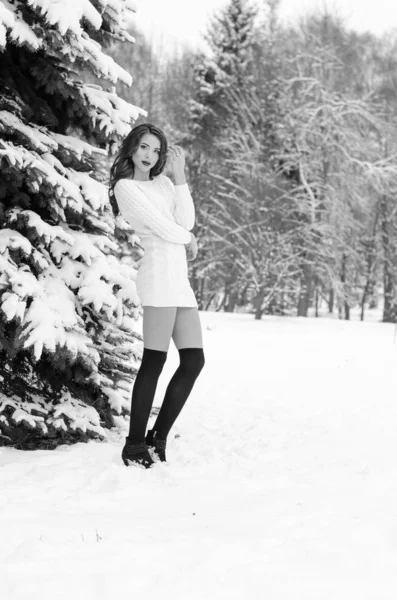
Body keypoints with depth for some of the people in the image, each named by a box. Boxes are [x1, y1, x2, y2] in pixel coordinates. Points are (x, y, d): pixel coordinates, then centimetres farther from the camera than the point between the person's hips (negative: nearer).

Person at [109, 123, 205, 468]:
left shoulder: (163, 182, 21)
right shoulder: (125, 187, 0)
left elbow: (187, 221, 6)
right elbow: (162, 228, -7)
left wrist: (180, 177, 2)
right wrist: (189, 239, 12)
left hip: (180, 277, 8)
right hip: (159, 271, -8)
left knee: (194, 361, 3)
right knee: (155, 361, -11)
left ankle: (158, 439, 10)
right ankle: (135, 446, -7)